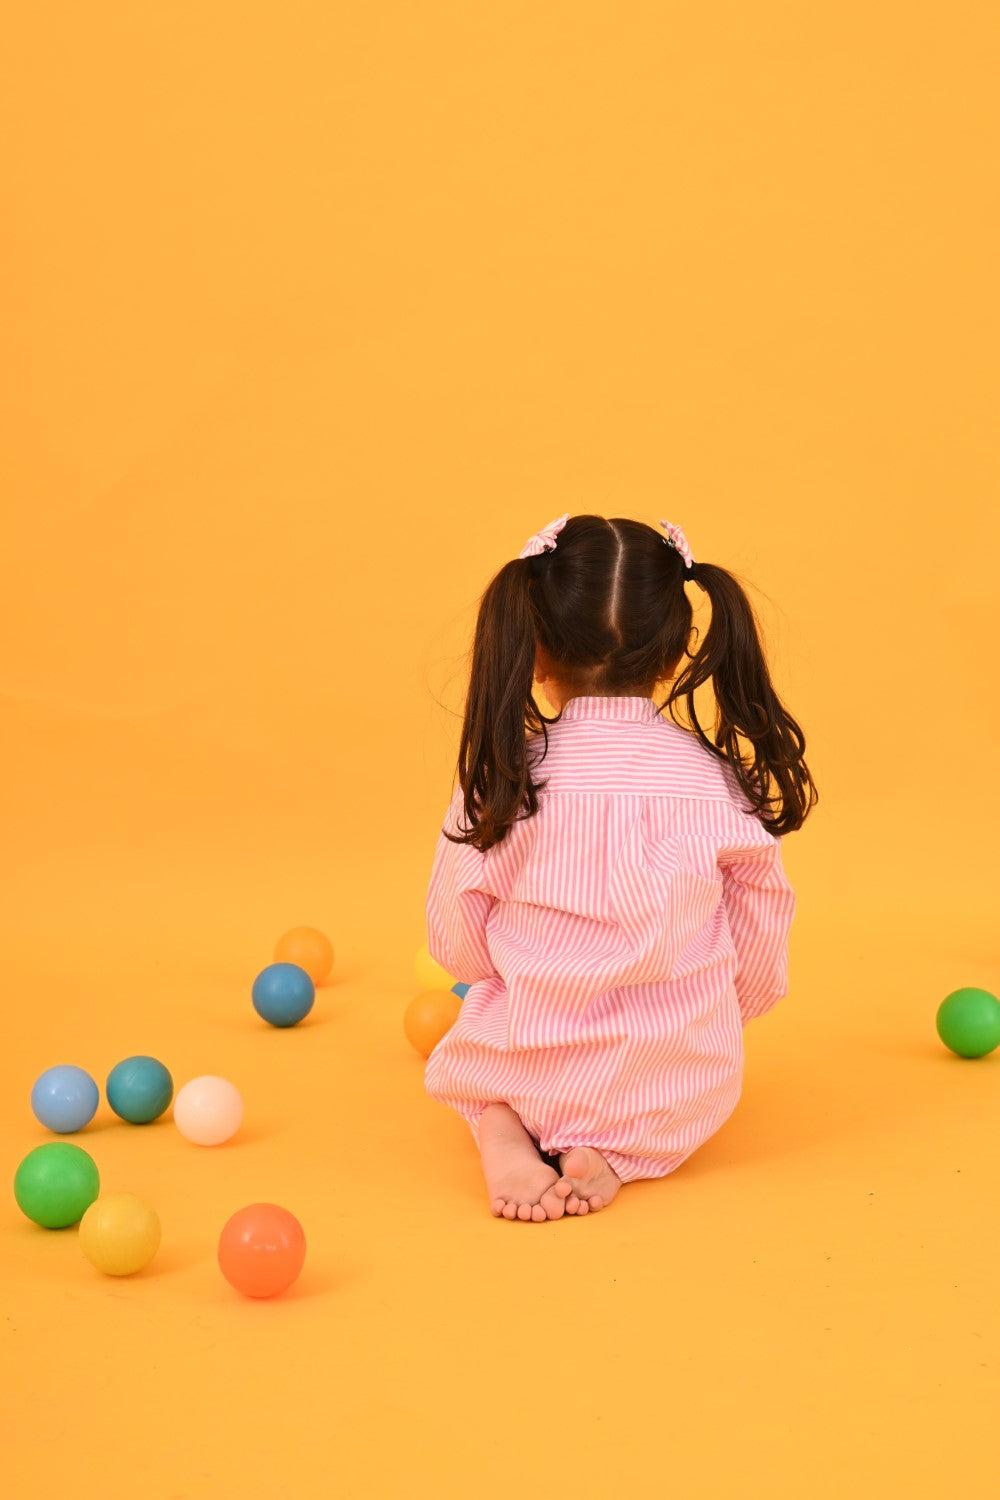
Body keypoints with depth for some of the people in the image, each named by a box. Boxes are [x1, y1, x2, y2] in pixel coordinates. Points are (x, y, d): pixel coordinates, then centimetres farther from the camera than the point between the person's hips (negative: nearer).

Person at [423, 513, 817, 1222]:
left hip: (529, 1067, 0)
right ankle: (618, 1156, 2)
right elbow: (761, 965, 1)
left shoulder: (499, 778, -10)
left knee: (458, 1060, 32)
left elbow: (458, 946, 0)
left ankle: (502, 1134, -2)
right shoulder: (721, 781, -7)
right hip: (684, 1093, 0)